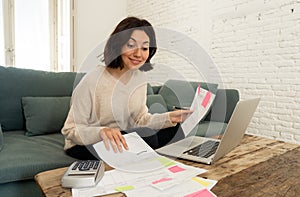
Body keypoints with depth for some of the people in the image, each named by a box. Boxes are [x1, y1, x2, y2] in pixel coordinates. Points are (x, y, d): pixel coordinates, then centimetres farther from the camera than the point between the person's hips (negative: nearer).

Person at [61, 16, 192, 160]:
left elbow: (140, 119, 2)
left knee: (173, 127, -4)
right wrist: (101, 132, -39)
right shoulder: (92, 81, -24)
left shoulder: (140, 77, -4)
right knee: (146, 136, -28)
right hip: (84, 145, -6)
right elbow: (71, 131, -19)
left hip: (121, 138, 6)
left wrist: (169, 118, -14)